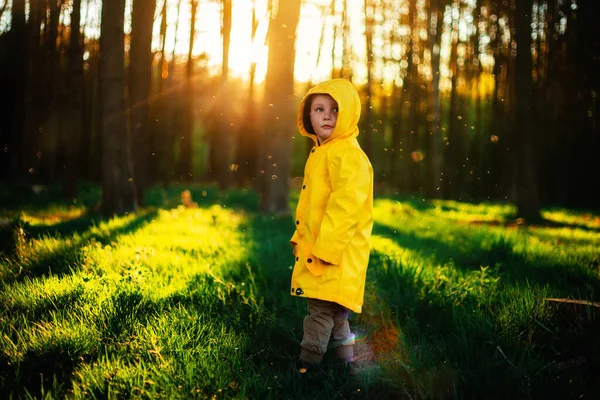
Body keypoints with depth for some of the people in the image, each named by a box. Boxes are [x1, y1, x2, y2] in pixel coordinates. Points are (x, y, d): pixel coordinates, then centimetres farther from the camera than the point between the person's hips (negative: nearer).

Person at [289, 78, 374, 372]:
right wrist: (300, 237, 20)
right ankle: (345, 359, 28)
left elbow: (346, 205, -23)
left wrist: (325, 249, -24)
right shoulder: (320, 152, 15)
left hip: (336, 253, -10)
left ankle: (307, 364, 2)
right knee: (333, 312, 17)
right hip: (315, 248, 10)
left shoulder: (348, 153, -16)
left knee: (321, 311, -5)